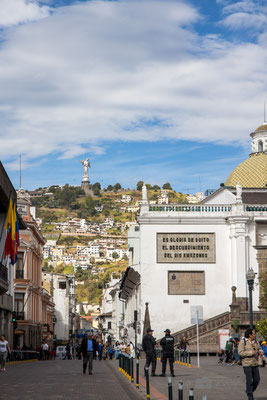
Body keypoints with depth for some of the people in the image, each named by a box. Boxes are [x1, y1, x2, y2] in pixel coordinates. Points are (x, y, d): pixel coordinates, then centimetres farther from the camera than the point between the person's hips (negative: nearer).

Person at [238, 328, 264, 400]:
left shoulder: (255, 342, 8)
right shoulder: (243, 342, -10)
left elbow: (259, 348, 16)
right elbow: (240, 352, -17)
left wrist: (260, 351, -8)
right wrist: (251, 353, -20)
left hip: (255, 364, 6)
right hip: (247, 364, -6)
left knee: (257, 379, 6)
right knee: (249, 380, -4)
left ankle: (250, 391, 28)